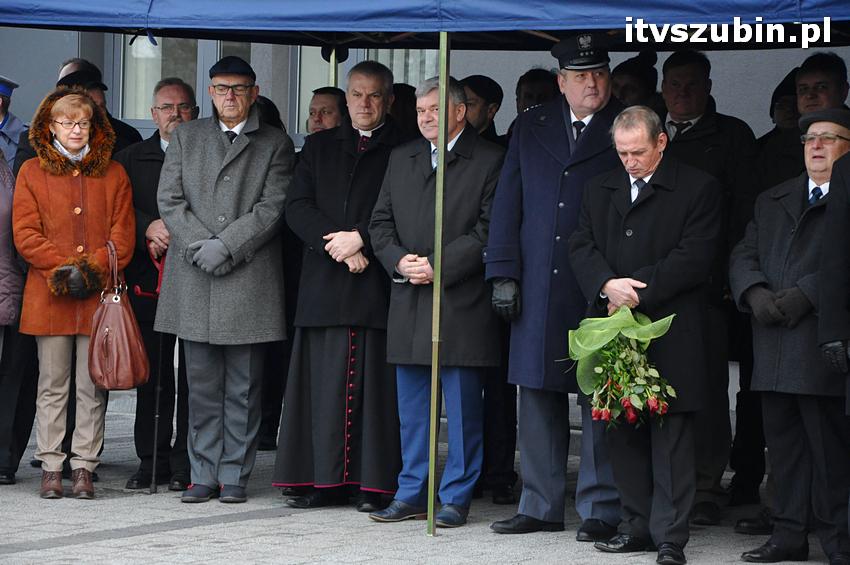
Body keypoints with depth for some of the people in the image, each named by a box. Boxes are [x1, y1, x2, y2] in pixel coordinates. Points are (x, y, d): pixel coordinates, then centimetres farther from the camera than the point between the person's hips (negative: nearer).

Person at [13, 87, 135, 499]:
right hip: (49, 294, -1)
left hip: (99, 295, 1)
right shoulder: (32, 172, 7)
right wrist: (63, 267, -11)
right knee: (52, 385, 2)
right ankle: (50, 468, 6)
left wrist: (93, 269, -9)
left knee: (92, 386, 1)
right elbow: (25, 234, 1)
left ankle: (83, 466, 6)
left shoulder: (113, 174, 11)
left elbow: (123, 234, 5)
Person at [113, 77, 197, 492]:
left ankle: (186, 464, 3)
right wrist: (150, 228, -12)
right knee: (152, 374, 4)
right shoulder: (131, 159, 14)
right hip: (148, 282, 2)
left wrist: (176, 236, -11)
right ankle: (152, 460, 10)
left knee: (193, 375, -2)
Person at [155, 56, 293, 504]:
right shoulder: (185, 137, 15)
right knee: (201, 384, 4)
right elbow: (169, 200, 6)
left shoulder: (275, 144, 7)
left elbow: (272, 208, -3)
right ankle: (204, 474, 10)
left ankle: (235, 475, 7)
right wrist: (200, 245, -8)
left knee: (243, 387, 0)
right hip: (193, 278, 2)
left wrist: (225, 246, -13)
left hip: (248, 280, -2)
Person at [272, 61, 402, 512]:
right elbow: (297, 207, 7)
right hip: (324, 285, 3)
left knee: (373, 385, -4)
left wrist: (361, 238, -13)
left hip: (377, 284, -3)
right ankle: (325, 480, 5)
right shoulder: (319, 146, 17)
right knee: (324, 384, 1)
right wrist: (336, 244, -7)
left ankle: (372, 484, 0)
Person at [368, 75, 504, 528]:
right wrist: (399, 261, -5)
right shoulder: (401, 159, 15)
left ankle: (456, 498, 5)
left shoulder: (489, 161, -2)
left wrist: (438, 266, -14)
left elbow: (489, 231, -9)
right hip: (408, 303, 6)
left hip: (462, 302, -5)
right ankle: (411, 494, 18)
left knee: (462, 408, -1)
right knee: (411, 406, 10)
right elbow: (381, 223, 14)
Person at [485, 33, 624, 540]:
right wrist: (503, 273, 2)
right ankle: (541, 507, 15)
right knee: (538, 398, 7)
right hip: (538, 288, 4)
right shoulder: (531, 128, 13)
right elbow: (508, 204, 11)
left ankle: (601, 511, 4)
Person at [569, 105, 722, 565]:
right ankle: (638, 526, 15)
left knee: (671, 436, -5)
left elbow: (694, 257, -8)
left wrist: (636, 292, -11)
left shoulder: (696, 189, 0)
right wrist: (607, 284, -10)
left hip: (671, 334, -5)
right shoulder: (600, 190, 17)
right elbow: (581, 246, 9)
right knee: (622, 432, 6)